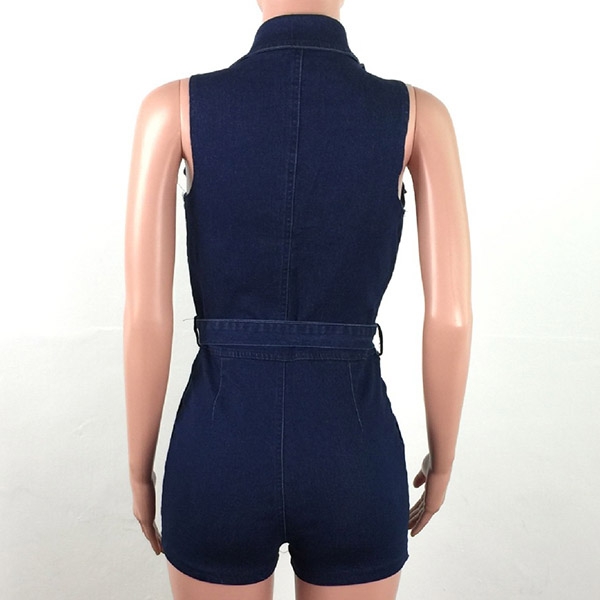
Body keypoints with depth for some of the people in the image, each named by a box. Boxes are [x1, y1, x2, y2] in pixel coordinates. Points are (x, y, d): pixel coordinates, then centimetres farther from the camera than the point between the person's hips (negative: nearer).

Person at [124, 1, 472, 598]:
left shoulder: (173, 106, -8)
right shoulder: (419, 112, -6)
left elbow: (145, 318, -10)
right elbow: (451, 318, -9)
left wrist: (140, 471, 6)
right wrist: (441, 461, 9)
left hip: (221, 457, 0)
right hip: (350, 463, 1)